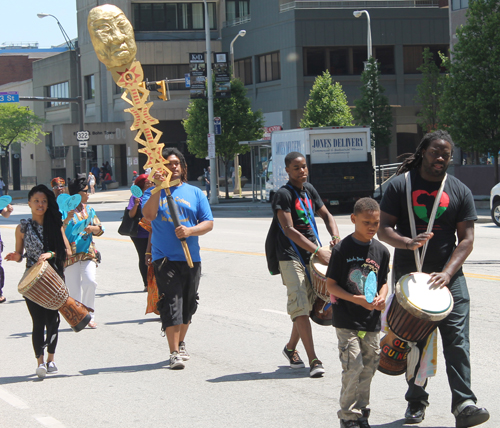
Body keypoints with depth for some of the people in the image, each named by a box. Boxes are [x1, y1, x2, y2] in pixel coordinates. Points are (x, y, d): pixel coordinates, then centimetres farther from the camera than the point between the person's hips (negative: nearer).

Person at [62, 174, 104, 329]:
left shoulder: (89, 210, 13)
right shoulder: (64, 210, -2)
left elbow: (100, 229, 12)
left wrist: (92, 228, -10)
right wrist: (68, 219, -24)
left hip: (88, 252, 3)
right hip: (71, 255, -3)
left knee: (90, 282, -16)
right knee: (74, 287, -2)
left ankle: (89, 314, 0)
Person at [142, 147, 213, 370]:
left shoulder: (195, 193, 10)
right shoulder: (153, 193, 5)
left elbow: (208, 223, 5)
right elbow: (149, 215, -14)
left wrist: (190, 231, -14)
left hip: (191, 259, 3)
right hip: (165, 258, -3)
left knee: (188, 304, 12)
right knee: (171, 304, -11)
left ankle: (181, 344, 31)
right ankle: (174, 353, -13)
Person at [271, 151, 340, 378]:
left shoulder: (309, 190, 11)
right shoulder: (283, 195, -11)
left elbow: (326, 215, 17)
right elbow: (289, 230, -19)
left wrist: (335, 237, -4)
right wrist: (318, 251, -25)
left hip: (311, 255, 7)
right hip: (290, 256, -7)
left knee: (309, 304, 12)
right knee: (300, 306, -13)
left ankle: (291, 348, 33)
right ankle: (313, 361, -18)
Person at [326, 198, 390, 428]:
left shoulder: (381, 251, 5)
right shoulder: (342, 249, -9)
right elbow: (331, 285, -8)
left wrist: (381, 297, -6)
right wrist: (356, 299, -20)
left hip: (372, 322, 5)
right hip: (347, 321, -5)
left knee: (368, 368, 10)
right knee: (353, 368, -10)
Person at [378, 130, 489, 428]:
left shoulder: (460, 191, 5)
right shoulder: (400, 186, 3)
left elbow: (466, 239, 0)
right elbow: (383, 228, 0)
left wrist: (447, 273, -14)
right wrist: (408, 242, -21)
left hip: (449, 275, 0)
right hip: (409, 274, 0)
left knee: (457, 339, -12)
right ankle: (416, 400, 20)